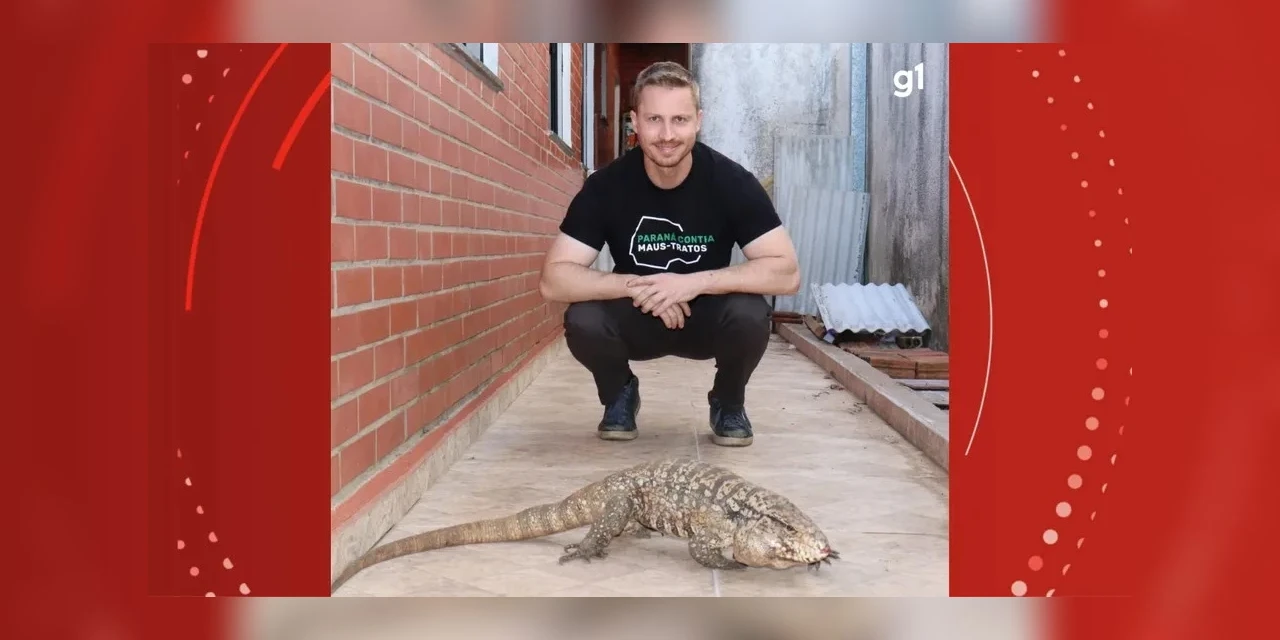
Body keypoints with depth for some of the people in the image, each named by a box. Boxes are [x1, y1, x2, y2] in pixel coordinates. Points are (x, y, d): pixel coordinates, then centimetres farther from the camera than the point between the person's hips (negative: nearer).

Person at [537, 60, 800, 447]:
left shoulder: (731, 181, -20)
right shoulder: (605, 185, -18)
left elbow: (786, 273, -24)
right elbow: (553, 280, -21)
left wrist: (696, 282, -33)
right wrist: (635, 285, -33)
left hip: (708, 319, 0)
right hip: (636, 320, 1)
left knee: (750, 315, -32)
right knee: (582, 320, -30)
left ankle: (729, 404, 2)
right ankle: (619, 396, 6)